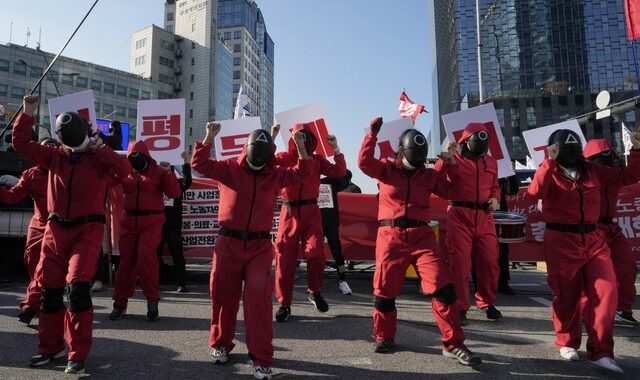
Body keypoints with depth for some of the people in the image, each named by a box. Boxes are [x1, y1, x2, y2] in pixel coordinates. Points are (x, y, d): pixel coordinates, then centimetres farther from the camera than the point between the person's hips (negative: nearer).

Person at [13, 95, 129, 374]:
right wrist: (27, 114, 3)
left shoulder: (98, 159, -4)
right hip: (56, 228, 5)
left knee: (77, 286, -15)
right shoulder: (55, 156, 8)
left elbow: (123, 171, -21)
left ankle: (78, 354, -4)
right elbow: (21, 143, 10)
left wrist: (100, 147, -23)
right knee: (49, 288, 9)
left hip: (88, 228, -5)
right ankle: (50, 347, 26)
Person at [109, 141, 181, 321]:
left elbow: (174, 193, -8)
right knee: (126, 261, 7)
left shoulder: (158, 171, -1)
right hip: (129, 221, 4)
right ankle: (120, 303, 20)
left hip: (152, 222, -4)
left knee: (146, 254, -20)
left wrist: (168, 173, -21)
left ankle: (152, 299, -5)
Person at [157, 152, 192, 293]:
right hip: (158, 226, 2)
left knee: (177, 255, 0)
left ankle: (181, 283, 3)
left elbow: (188, 180, -13)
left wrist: (185, 161, -19)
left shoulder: (178, 184, 4)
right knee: (156, 254, 9)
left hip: (174, 227, -1)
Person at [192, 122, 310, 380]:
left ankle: (261, 358, 1)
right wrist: (210, 136, -13)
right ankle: (221, 344, 34)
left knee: (258, 298, -8)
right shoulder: (230, 169, 1)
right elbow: (199, 164, -5)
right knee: (223, 295, 11)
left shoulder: (275, 175, 7)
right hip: (228, 243, 0)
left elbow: (300, 173, 6)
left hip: (260, 246, 0)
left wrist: (300, 145, -4)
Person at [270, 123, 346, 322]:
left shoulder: (317, 160, 10)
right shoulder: (283, 158, 7)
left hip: (311, 212, 1)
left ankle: (314, 291, 20)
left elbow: (340, 172, 2)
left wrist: (336, 148, 1)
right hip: (289, 211, 0)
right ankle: (284, 304, 12)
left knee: (315, 252, -9)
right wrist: (271, 138, -12)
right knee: (285, 257, 0)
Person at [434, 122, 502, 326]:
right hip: (459, 216, -5)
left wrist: (495, 198, 6)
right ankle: (460, 308, 11)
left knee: (489, 261, 8)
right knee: (460, 263, -1)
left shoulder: (491, 162, 16)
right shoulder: (455, 159, 0)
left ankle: (487, 302, 30)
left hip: (484, 217, 5)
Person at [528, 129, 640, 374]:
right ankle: (567, 343, 27)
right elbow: (535, 191, -26)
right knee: (567, 296, 6)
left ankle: (600, 351, 5)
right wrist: (550, 161, -28)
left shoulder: (592, 171, 9)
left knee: (606, 291, -5)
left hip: (593, 240, 5)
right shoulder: (550, 173, -5)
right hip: (561, 242, -4)